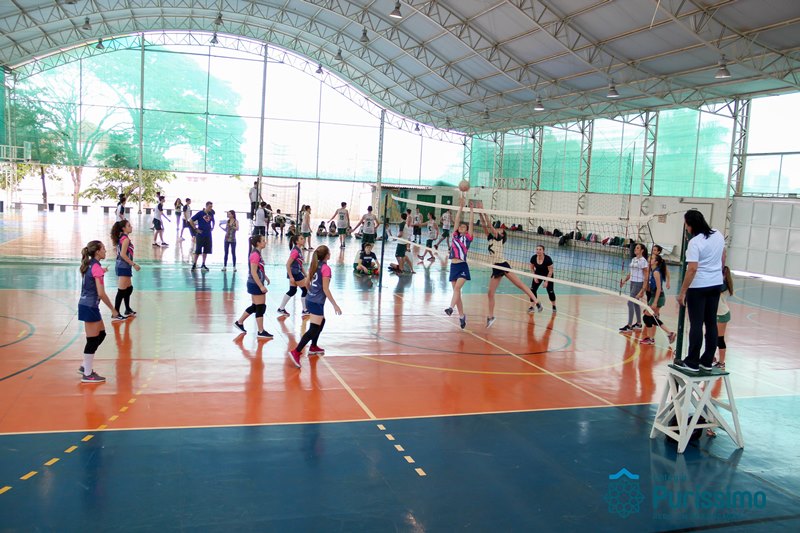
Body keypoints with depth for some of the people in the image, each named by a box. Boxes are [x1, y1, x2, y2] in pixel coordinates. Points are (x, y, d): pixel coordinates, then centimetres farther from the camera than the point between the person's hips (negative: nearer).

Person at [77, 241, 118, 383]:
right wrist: (112, 309, -13)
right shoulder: (96, 267, -18)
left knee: (101, 334, 19)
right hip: (90, 307, -9)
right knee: (93, 340, 0)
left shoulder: (89, 264, 8)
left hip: (85, 305, 9)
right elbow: (101, 293, -21)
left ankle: (85, 366, 26)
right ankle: (87, 375, 9)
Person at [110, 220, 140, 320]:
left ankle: (128, 310, 32)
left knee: (129, 288, 20)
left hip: (122, 267, 10)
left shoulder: (122, 238, 13)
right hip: (123, 267, -10)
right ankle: (115, 314, -6)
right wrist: (134, 264, -19)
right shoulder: (126, 239, -15)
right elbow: (123, 254, -22)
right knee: (122, 290, -8)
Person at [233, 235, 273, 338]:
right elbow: (253, 273, -23)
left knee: (255, 306, 17)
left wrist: (265, 277, 17)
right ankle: (261, 332, 6)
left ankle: (239, 322, 28)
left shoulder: (257, 253, 10)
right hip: (256, 284, -10)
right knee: (261, 307, -2)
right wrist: (261, 286, -23)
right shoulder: (255, 255, -20)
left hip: (256, 284, 10)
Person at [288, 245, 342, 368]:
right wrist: (335, 305, -16)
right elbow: (325, 289, -18)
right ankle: (296, 352, -19)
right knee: (313, 329, -10)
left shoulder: (314, 265, 8)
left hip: (310, 300, 9)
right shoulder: (326, 268, -15)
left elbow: (307, 283, 15)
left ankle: (313, 347, 35)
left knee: (321, 322, 28)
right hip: (317, 302, -9)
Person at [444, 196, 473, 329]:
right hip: (453, 266, 5)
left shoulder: (468, 237, 3)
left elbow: (471, 223, -3)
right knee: (456, 291, 7)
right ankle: (462, 315, 15)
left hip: (462, 266, -5)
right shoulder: (455, 235, 12)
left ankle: (451, 308, -35)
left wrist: (471, 209, -2)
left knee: (457, 288, -22)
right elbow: (457, 220, 7)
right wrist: (461, 206, 4)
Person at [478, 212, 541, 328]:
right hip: (495, 268, 6)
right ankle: (490, 316, 12)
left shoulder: (499, 238, -2)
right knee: (490, 293, 3)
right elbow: (484, 226, 7)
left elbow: (490, 226, -13)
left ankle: (536, 302, -11)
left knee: (520, 285, -11)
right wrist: (480, 214, -3)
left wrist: (485, 214, -13)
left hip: (503, 265, -6)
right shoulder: (490, 238, 15)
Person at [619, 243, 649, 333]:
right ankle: (638, 324, 24)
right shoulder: (633, 259, 11)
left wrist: (643, 289, -17)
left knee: (630, 303, -12)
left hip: (638, 283, -8)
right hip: (633, 282, 8)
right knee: (635, 303, 14)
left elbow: (646, 275, -13)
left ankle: (629, 326, -10)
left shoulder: (643, 260, -12)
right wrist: (624, 281, 8)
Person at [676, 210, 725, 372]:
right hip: (716, 284, 7)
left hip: (698, 287, -7)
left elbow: (692, 269, -23)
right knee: (711, 323, 10)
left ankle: (692, 362, 6)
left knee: (696, 324, -1)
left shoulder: (695, 242, -19)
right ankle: (707, 361, 17)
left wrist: (682, 292, -20)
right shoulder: (718, 235, 4)